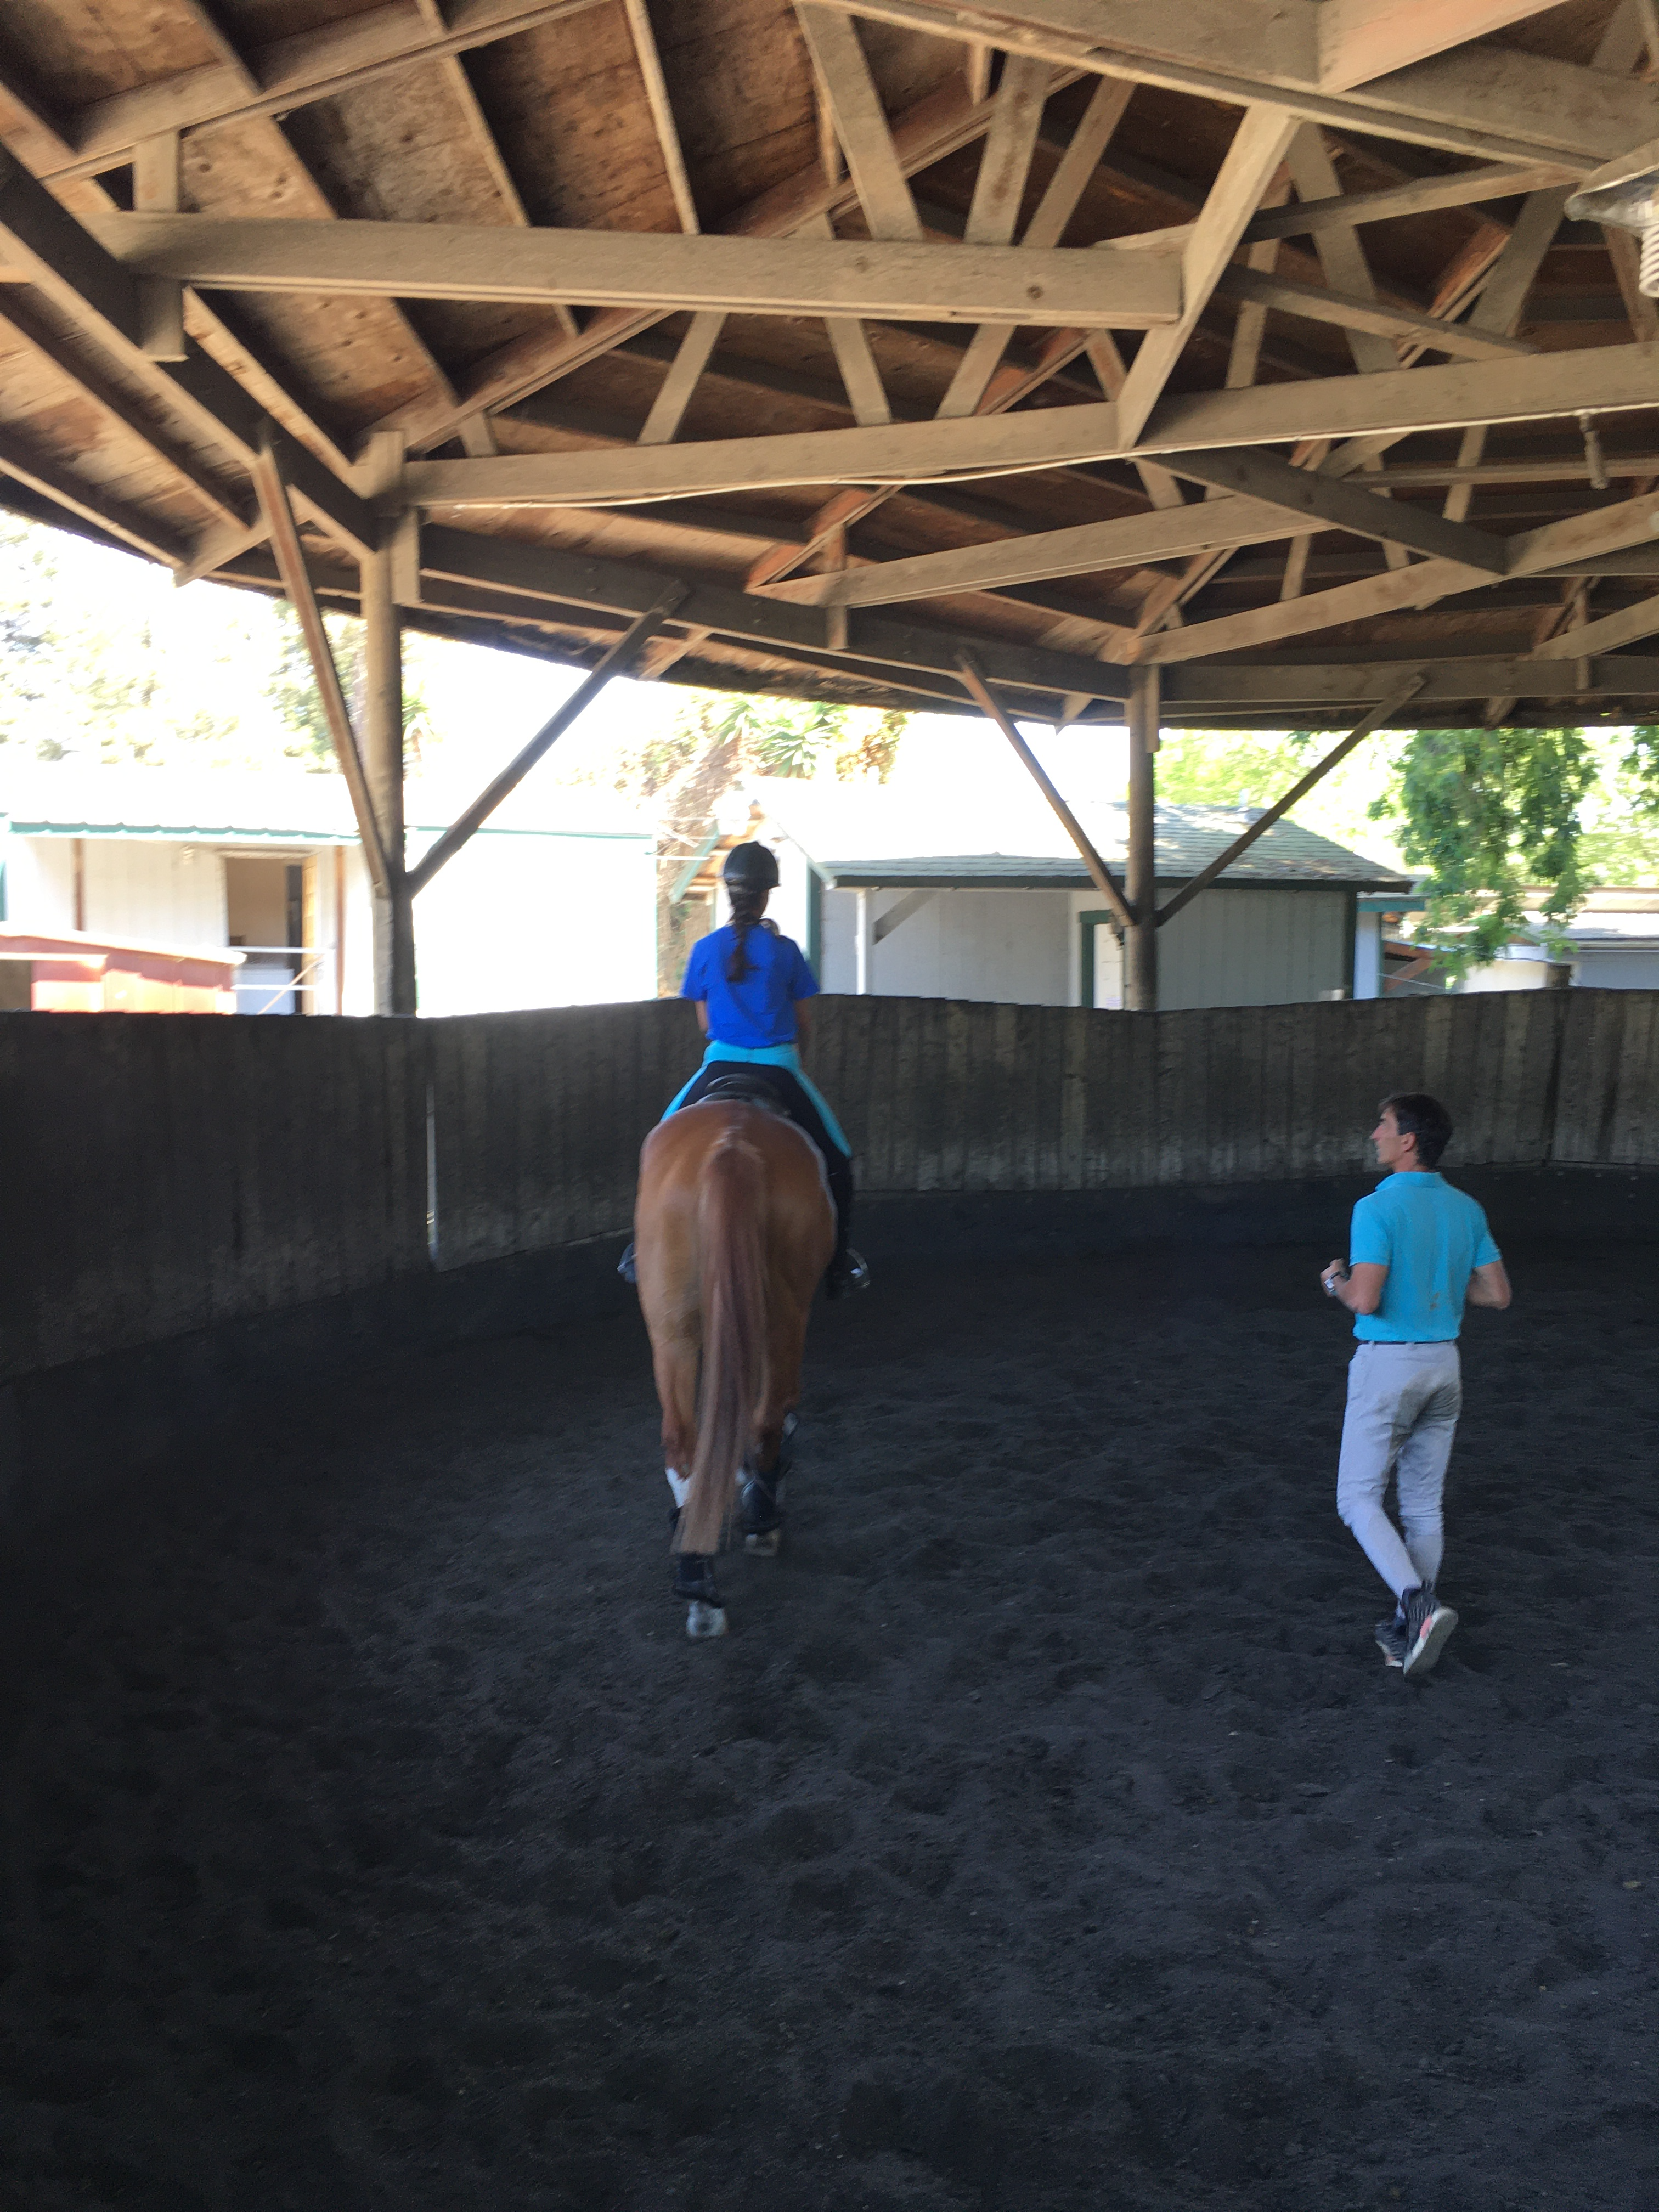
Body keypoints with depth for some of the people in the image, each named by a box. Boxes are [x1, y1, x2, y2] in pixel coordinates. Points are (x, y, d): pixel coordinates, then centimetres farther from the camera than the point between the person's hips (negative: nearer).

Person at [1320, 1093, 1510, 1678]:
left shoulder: (1377, 1208, -17)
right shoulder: (1465, 1209, 4)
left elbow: (1365, 1300, -25)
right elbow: (1497, 1293, 6)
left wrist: (1335, 1282, -4)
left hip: (1386, 1366, -6)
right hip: (1444, 1365, 6)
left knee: (1359, 1499, 4)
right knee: (1424, 1506, 14)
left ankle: (1419, 1605, -14)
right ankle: (1410, 1631, 21)